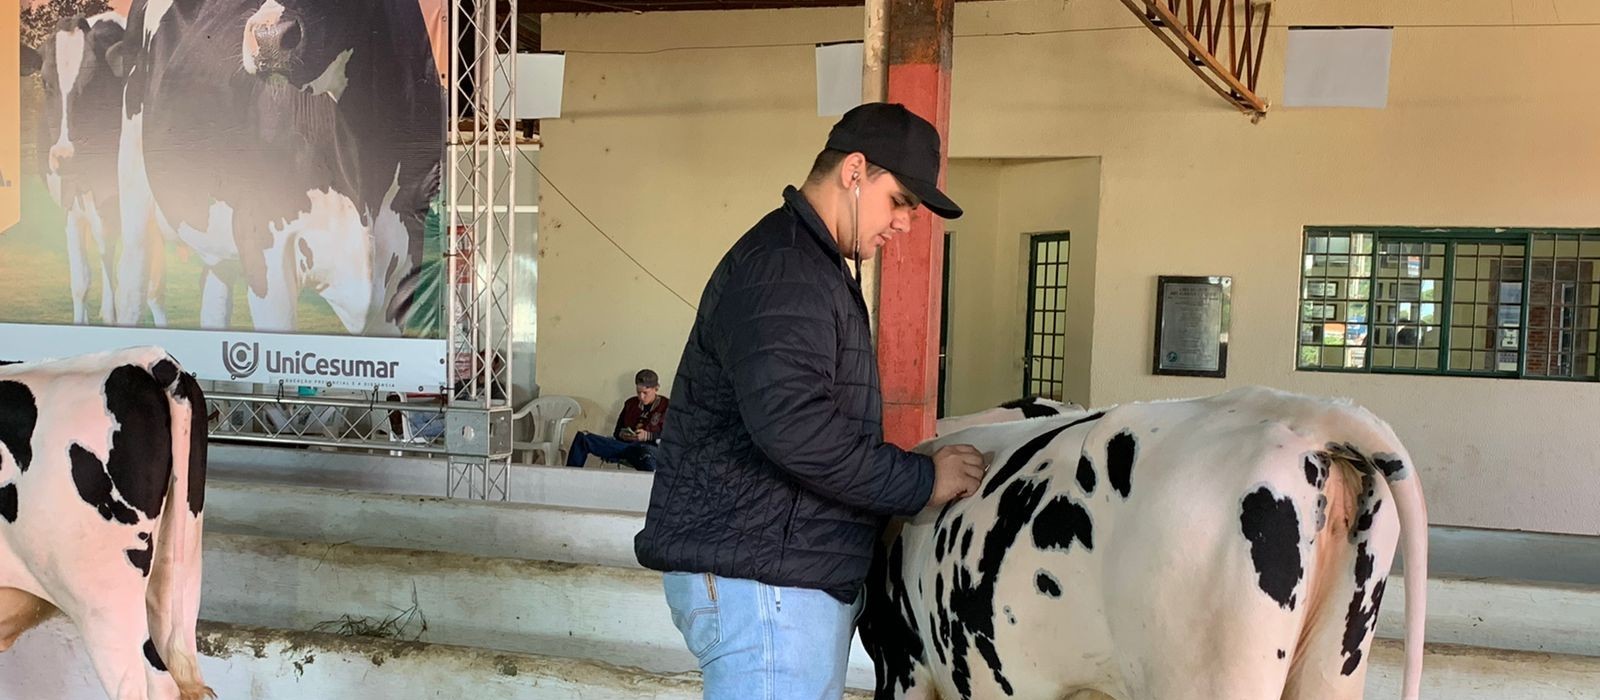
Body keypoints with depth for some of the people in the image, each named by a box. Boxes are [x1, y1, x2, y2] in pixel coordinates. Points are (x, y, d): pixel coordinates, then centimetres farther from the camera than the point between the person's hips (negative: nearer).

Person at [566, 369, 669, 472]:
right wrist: (622, 434, 0)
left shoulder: (666, 406, 6)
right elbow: (617, 432, 24)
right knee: (583, 437, -10)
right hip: (625, 445, 6)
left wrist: (647, 436, -16)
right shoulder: (631, 403, 23)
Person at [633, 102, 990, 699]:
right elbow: (791, 425, -27)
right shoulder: (782, 268, -15)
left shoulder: (813, 265, 20)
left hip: (795, 574, 11)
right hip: (760, 578, -11)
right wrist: (921, 481, -17)